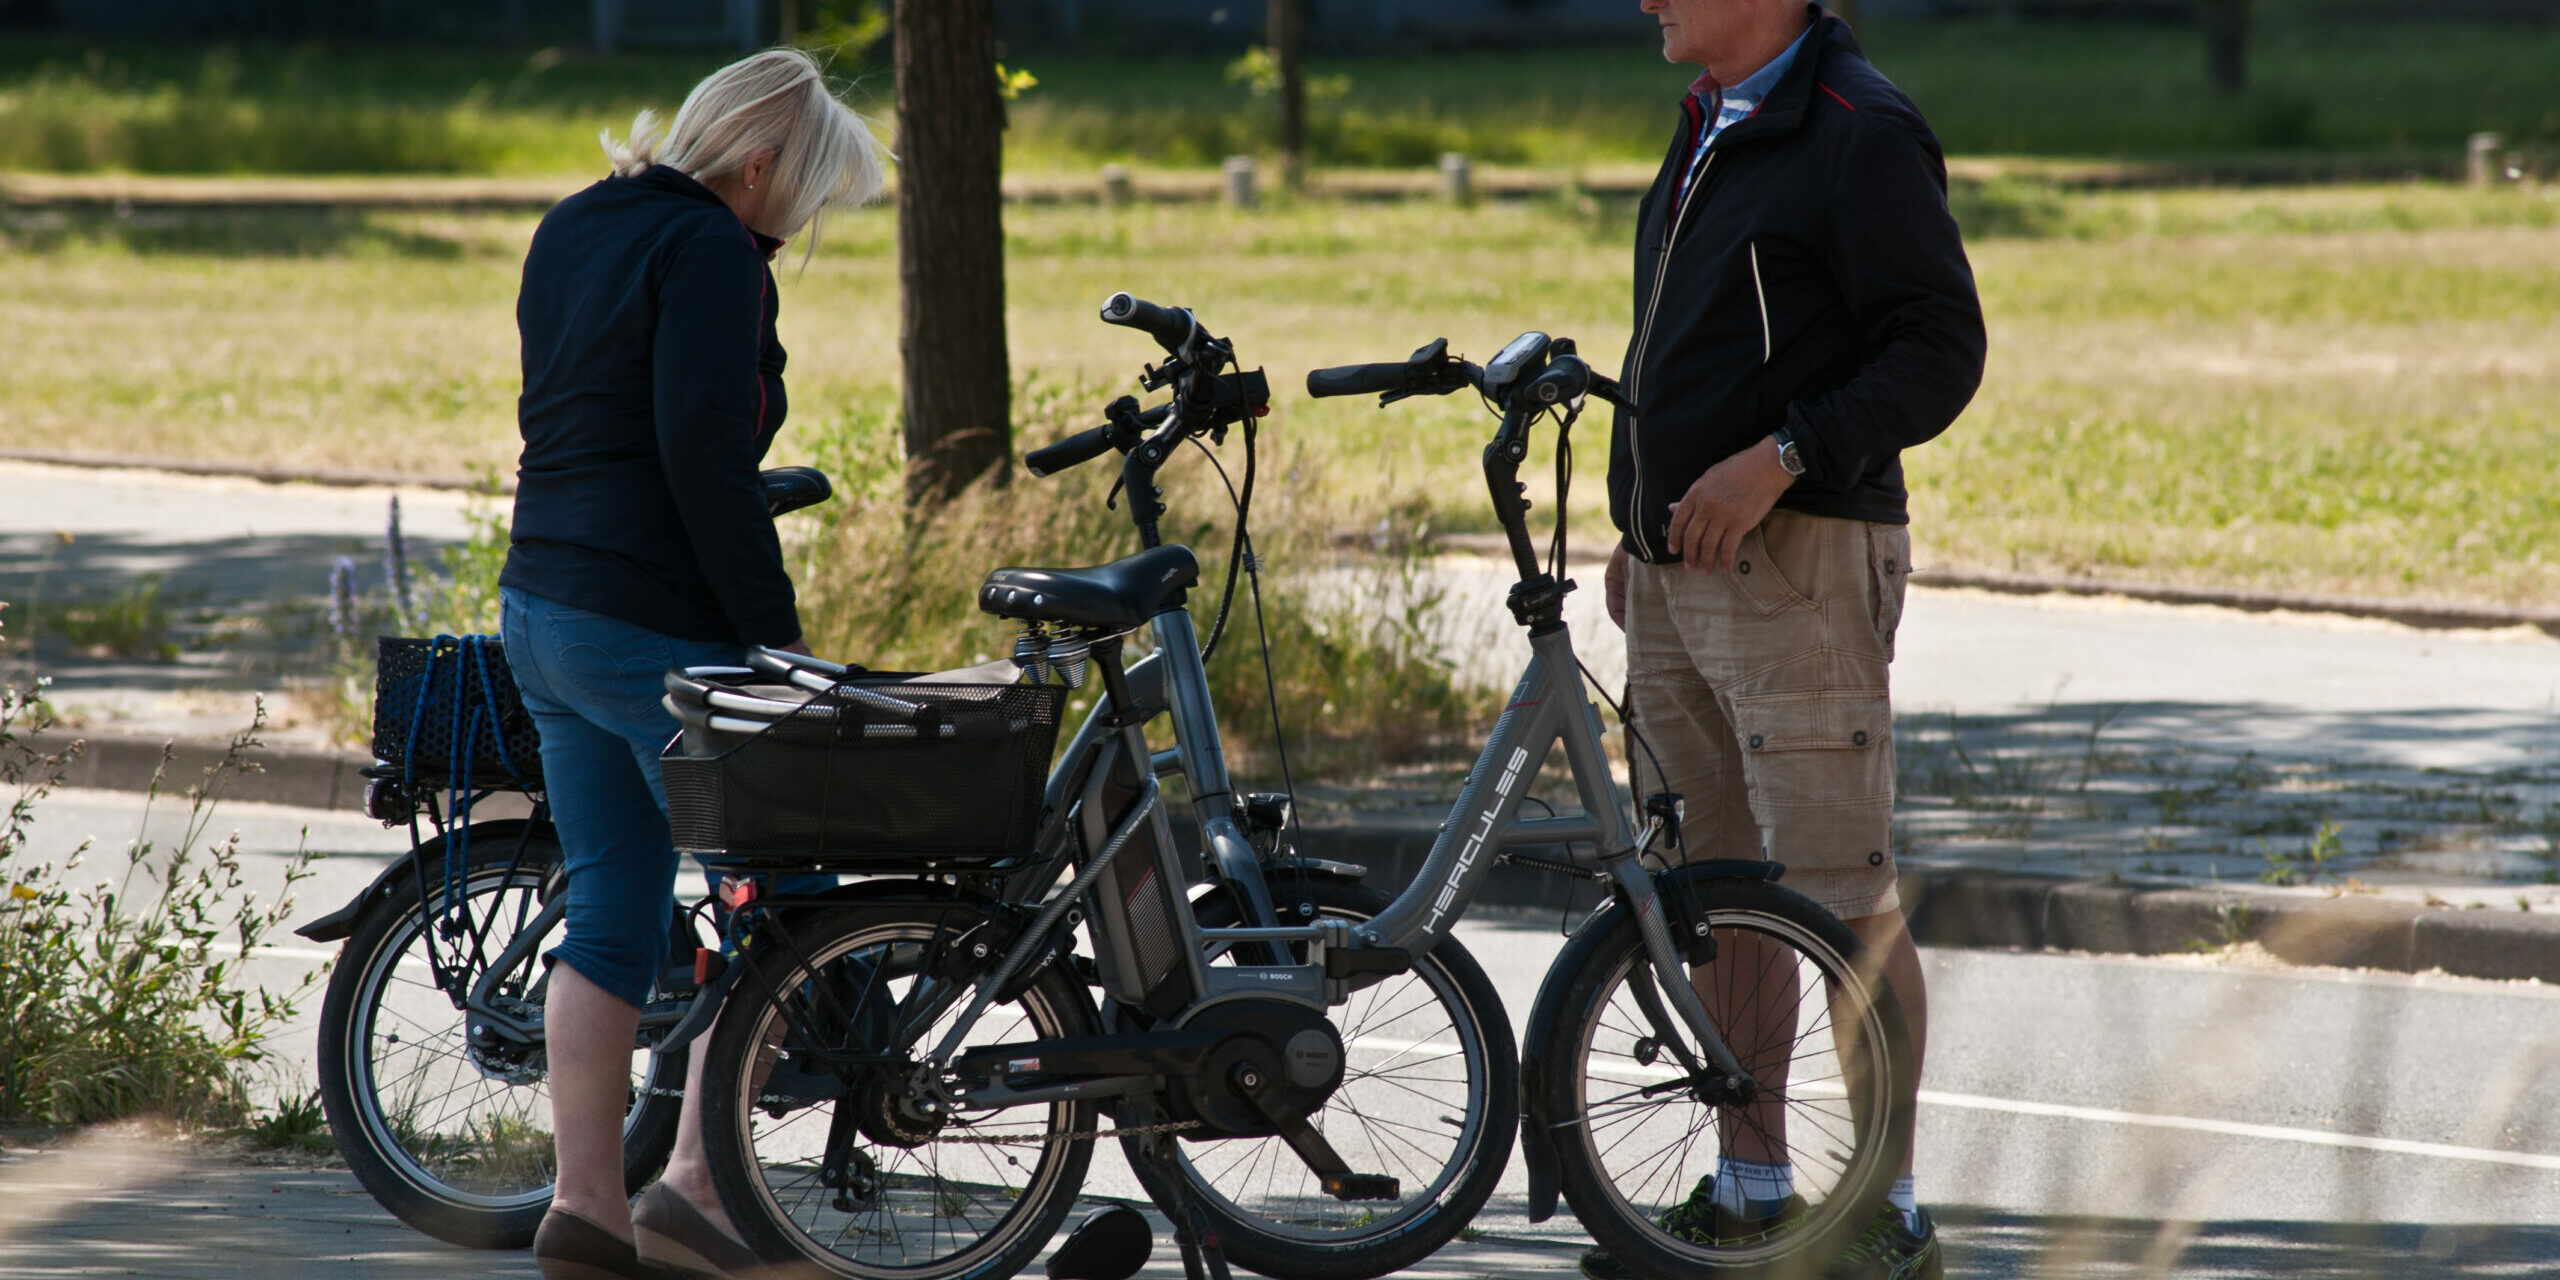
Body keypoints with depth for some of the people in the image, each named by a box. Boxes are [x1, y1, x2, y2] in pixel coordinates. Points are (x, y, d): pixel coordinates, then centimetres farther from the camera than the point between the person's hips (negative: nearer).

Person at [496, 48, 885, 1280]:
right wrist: (774, 626, -18)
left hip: (541, 611, 9)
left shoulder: (571, 232, 13)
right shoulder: (708, 251, -14)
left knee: (610, 919, 12)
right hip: (658, 631, -9)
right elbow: (703, 451, -22)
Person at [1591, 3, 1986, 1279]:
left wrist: (1777, 459, -23)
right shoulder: (1712, 130, 17)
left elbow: (1941, 350, -16)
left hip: (1797, 568, -9)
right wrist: (1642, 526, 20)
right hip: (1676, 577, 9)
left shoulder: (1863, 137, -11)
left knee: (1844, 899, -7)